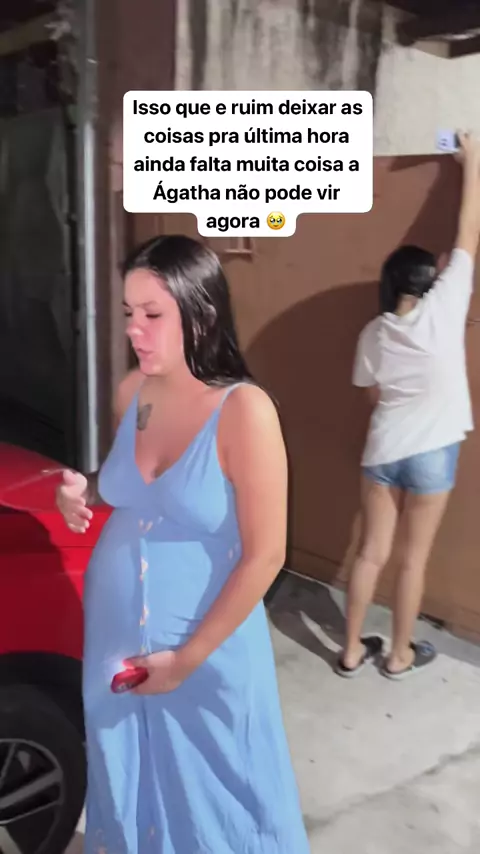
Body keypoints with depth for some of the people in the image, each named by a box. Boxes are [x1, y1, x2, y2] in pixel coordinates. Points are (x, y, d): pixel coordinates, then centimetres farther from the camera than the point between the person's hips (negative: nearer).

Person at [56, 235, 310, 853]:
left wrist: (187, 658, -14)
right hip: (115, 630, 5)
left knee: (213, 788, 18)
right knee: (127, 776, 25)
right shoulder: (132, 391, -5)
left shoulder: (244, 410, -22)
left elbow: (264, 557, -19)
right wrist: (85, 493, -8)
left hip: (207, 644, -5)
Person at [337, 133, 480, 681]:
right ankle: (400, 655, 26)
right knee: (412, 559, 10)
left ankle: (352, 650, 24)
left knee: (371, 552, 13)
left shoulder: (373, 333, -2)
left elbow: (374, 395, 6)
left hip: (381, 449, 3)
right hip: (431, 451, -3)